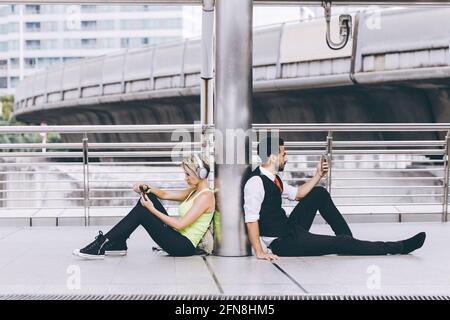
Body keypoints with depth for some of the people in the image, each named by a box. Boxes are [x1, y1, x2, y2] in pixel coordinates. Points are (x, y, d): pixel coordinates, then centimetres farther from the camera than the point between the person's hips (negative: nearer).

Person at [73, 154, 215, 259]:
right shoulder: (194, 191, 15)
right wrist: (146, 188, -4)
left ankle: (101, 247, -14)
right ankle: (118, 244, 1)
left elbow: (180, 224, -20)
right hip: (177, 238, 9)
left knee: (141, 212, -17)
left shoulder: (206, 196, -14)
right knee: (149, 197, 1)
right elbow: (164, 194, 16)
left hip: (184, 246, -9)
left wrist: (152, 209, -17)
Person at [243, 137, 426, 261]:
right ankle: (398, 247, 1)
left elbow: (297, 194, 21)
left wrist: (318, 176, 10)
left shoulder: (273, 179, 7)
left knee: (320, 194, 10)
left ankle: (349, 240, 13)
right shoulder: (256, 182, -22)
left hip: (290, 229, 10)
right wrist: (259, 252, -31)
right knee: (340, 244, -10)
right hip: (281, 243, -10)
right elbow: (251, 219, -28)